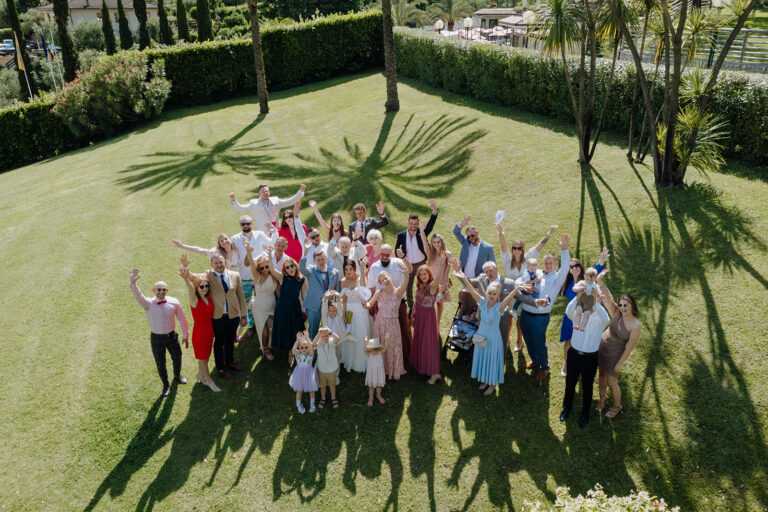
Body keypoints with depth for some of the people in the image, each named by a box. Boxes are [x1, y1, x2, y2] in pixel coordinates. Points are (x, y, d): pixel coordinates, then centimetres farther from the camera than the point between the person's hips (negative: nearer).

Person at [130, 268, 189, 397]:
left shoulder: (174, 302, -13)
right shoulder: (148, 304, -18)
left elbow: (182, 319, -1)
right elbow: (138, 296, -39)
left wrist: (185, 335, 6)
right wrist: (133, 283, -59)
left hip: (172, 336, 2)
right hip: (156, 338, -2)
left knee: (177, 358, 22)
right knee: (160, 364, 13)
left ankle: (177, 375, 55)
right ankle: (166, 385, 40)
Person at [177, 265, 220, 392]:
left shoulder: (209, 299, -4)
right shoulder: (195, 301, -23)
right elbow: (191, 290, -44)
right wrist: (186, 279, -64)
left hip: (209, 331, 6)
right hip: (199, 331, -6)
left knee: (206, 356, 22)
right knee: (202, 357, 10)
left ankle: (200, 374, 46)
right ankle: (209, 381, 26)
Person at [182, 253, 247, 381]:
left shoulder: (235, 275, -2)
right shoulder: (209, 276, -8)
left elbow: (241, 296, 2)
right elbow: (193, 277, -23)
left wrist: (244, 315, 3)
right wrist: (185, 267, -44)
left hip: (233, 316, 3)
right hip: (218, 317, -2)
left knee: (230, 341, 22)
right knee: (219, 343, 15)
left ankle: (230, 362, 47)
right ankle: (220, 369, 34)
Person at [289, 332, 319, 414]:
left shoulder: (310, 354, -16)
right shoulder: (298, 354, -15)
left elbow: (312, 348, -39)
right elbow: (293, 350, -38)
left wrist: (307, 338, -49)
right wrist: (298, 340, -47)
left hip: (309, 373, 0)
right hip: (300, 373, 0)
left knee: (311, 389, 15)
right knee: (299, 390, 13)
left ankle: (312, 404, 42)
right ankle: (299, 405, 39)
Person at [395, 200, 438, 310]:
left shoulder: (422, 232, -10)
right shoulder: (401, 235, -7)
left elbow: (430, 224, -27)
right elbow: (397, 250, 1)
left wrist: (434, 212, -43)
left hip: (421, 264, -1)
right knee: (408, 288, 15)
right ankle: (411, 308, 33)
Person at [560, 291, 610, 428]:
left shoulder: (599, 315, -11)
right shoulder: (578, 312, -9)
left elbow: (605, 319, -36)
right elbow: (568, 311, -32)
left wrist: (594, 302, -44)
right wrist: (578, 297, -45)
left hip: (590, 357, -1)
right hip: (574, 353, 1)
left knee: (587, 386, 16)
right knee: (570, 383, 20)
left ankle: (585, 413, 39)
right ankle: (567, 406, 45)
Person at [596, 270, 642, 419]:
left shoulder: (636, 325, -23)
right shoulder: (617, 313, -12)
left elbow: (630, 347, -16)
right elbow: (607, 296, -21)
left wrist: (620, 363, -11)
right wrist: (599, 281, -37)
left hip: (615, 353, -4)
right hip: (602, 346, 5)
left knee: (612, 382, 10)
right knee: (602, 374, 22)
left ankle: (617, 406, 36)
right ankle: (602, 397, 48)